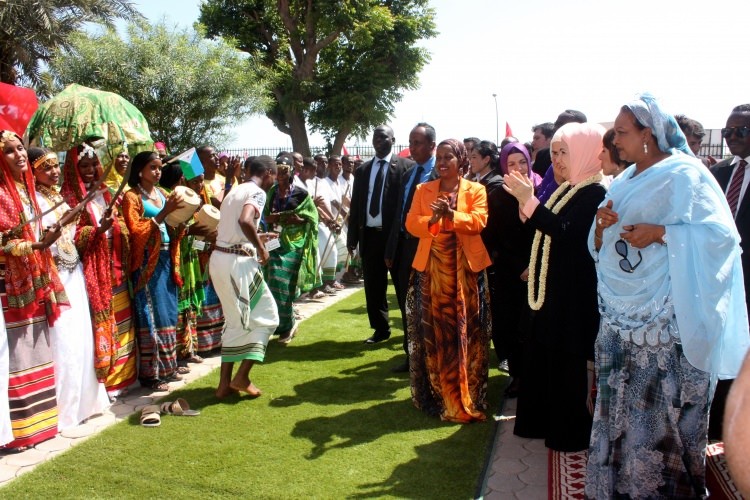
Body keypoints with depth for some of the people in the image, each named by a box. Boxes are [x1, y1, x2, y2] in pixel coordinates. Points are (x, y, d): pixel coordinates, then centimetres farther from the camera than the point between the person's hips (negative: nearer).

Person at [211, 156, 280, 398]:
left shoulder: (235, 190, 17)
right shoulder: (257, 192, -9)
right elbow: (245, 220, -28)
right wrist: (261, 247, -15)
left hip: (219, 258, 9)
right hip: (238, 262, -8)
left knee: (236, 321, 18)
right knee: (266, 315, 7)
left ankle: (225, 383, 19)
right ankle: (242, 376, 5)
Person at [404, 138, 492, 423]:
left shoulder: (475, 190, 5)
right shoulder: (423, 190, 11)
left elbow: (479, 221, -10)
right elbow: (411, 224, 0)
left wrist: (450, 214, -24)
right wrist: (432, 219, -19)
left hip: (466, 269, -2)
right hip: (431, 269, 2)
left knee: (466, 332, 3)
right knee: (433, 332, 5)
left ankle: (467, 397, 13)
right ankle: (437, 394, 18)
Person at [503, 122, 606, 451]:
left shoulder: (596, 194, -15)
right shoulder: (569, 190, 12)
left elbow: (567, 233, -27)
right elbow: (549, 230, 11)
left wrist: (530, 201, -25)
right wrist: (527, 200, 0)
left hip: (575, 295, -9)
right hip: (552, 290, 9)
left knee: (568, 363, 1)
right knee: (544, 357, 16)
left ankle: (571, 433, 16)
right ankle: (545, 421, 31)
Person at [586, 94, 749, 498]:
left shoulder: (684, 174, -7)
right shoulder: (623, 181, 15)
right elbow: (601, 248, 18)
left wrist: (658, 233, -21)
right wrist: (602, 225, -3)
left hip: (663, 317, -7)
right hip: (620, 314, 7)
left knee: (661, 404, -1)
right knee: (619, 402, 10)